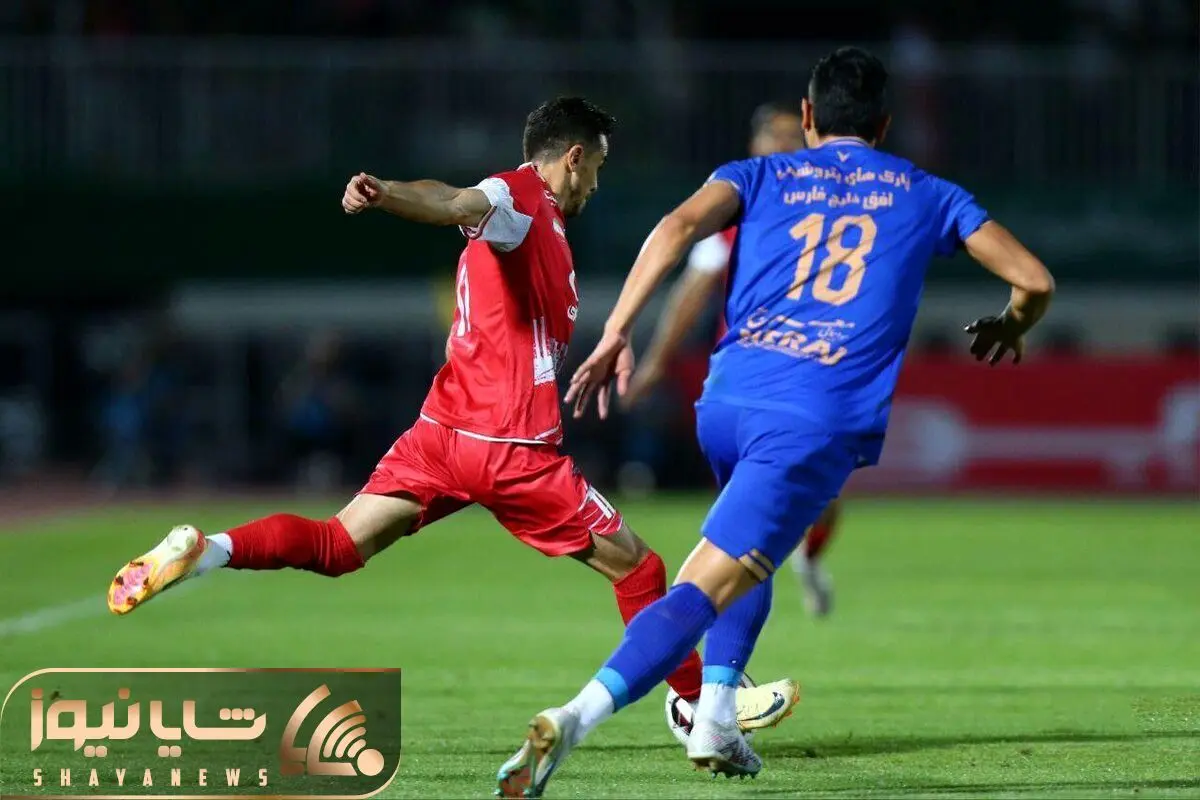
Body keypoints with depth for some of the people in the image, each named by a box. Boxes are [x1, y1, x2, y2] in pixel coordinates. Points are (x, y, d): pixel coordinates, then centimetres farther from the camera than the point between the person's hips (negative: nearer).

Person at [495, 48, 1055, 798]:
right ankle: (573, 720, -33)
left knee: (753, 549, 33)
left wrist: (616, 335, -7)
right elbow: (1034, 280, 18)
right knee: (704, 589, -11)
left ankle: (715, 718, 19)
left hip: (728, 399, 3)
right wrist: (1009, 329, 41)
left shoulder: (759, 175, 19)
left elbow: (681, 224, -2)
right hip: (819, 423, -3)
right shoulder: (928, 196, 19)